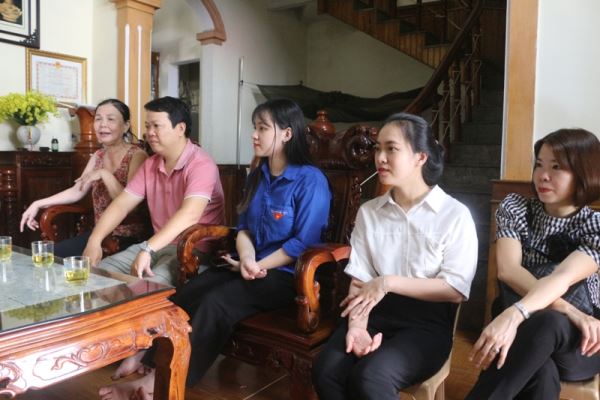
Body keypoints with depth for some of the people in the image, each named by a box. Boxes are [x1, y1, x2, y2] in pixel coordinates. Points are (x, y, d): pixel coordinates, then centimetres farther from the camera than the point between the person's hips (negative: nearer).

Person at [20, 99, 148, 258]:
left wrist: (105, 174, -24)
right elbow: (77, 191, 16)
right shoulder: (98, 156, 11)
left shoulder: (137, 155, -13)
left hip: (129, 239, -7)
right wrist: (38, 204, 11)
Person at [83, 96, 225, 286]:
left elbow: (189, 215, -31)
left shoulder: (201, 164, -17)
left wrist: (147, 249, -37)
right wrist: (94, 240, -7)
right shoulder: (150, 164, 10)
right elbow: (121, 204, 6)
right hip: (159, 246, 7)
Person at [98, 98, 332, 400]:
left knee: (216, 302, -27)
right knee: (188, 292, -16)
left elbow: (304, 242, -15)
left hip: (288, 275, -7)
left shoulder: (311, 180, -13)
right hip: (253, 266, 7)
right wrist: (247, 260, -11)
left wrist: (259, 266, -14)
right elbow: (244, 227, 10)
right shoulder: (257, 176, 11)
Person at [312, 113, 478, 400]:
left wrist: (388, 282, -14)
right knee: (325, 370, -23)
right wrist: (357, 324, -16)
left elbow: (456, 289, -7)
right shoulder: (368, 211, 9)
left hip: (427, 322, -3)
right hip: (376, 313, 3)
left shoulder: (455, 215, -3)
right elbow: (359, 281, 2)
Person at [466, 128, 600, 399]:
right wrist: (569, 311, -29)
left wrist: (513, 315, -46)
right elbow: (507, 270, -17)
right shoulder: (514, 208, -2)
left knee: (547, 325, -38)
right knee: (541, 374, -37)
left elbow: (562, 278, -27)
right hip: (525, 331, 0)